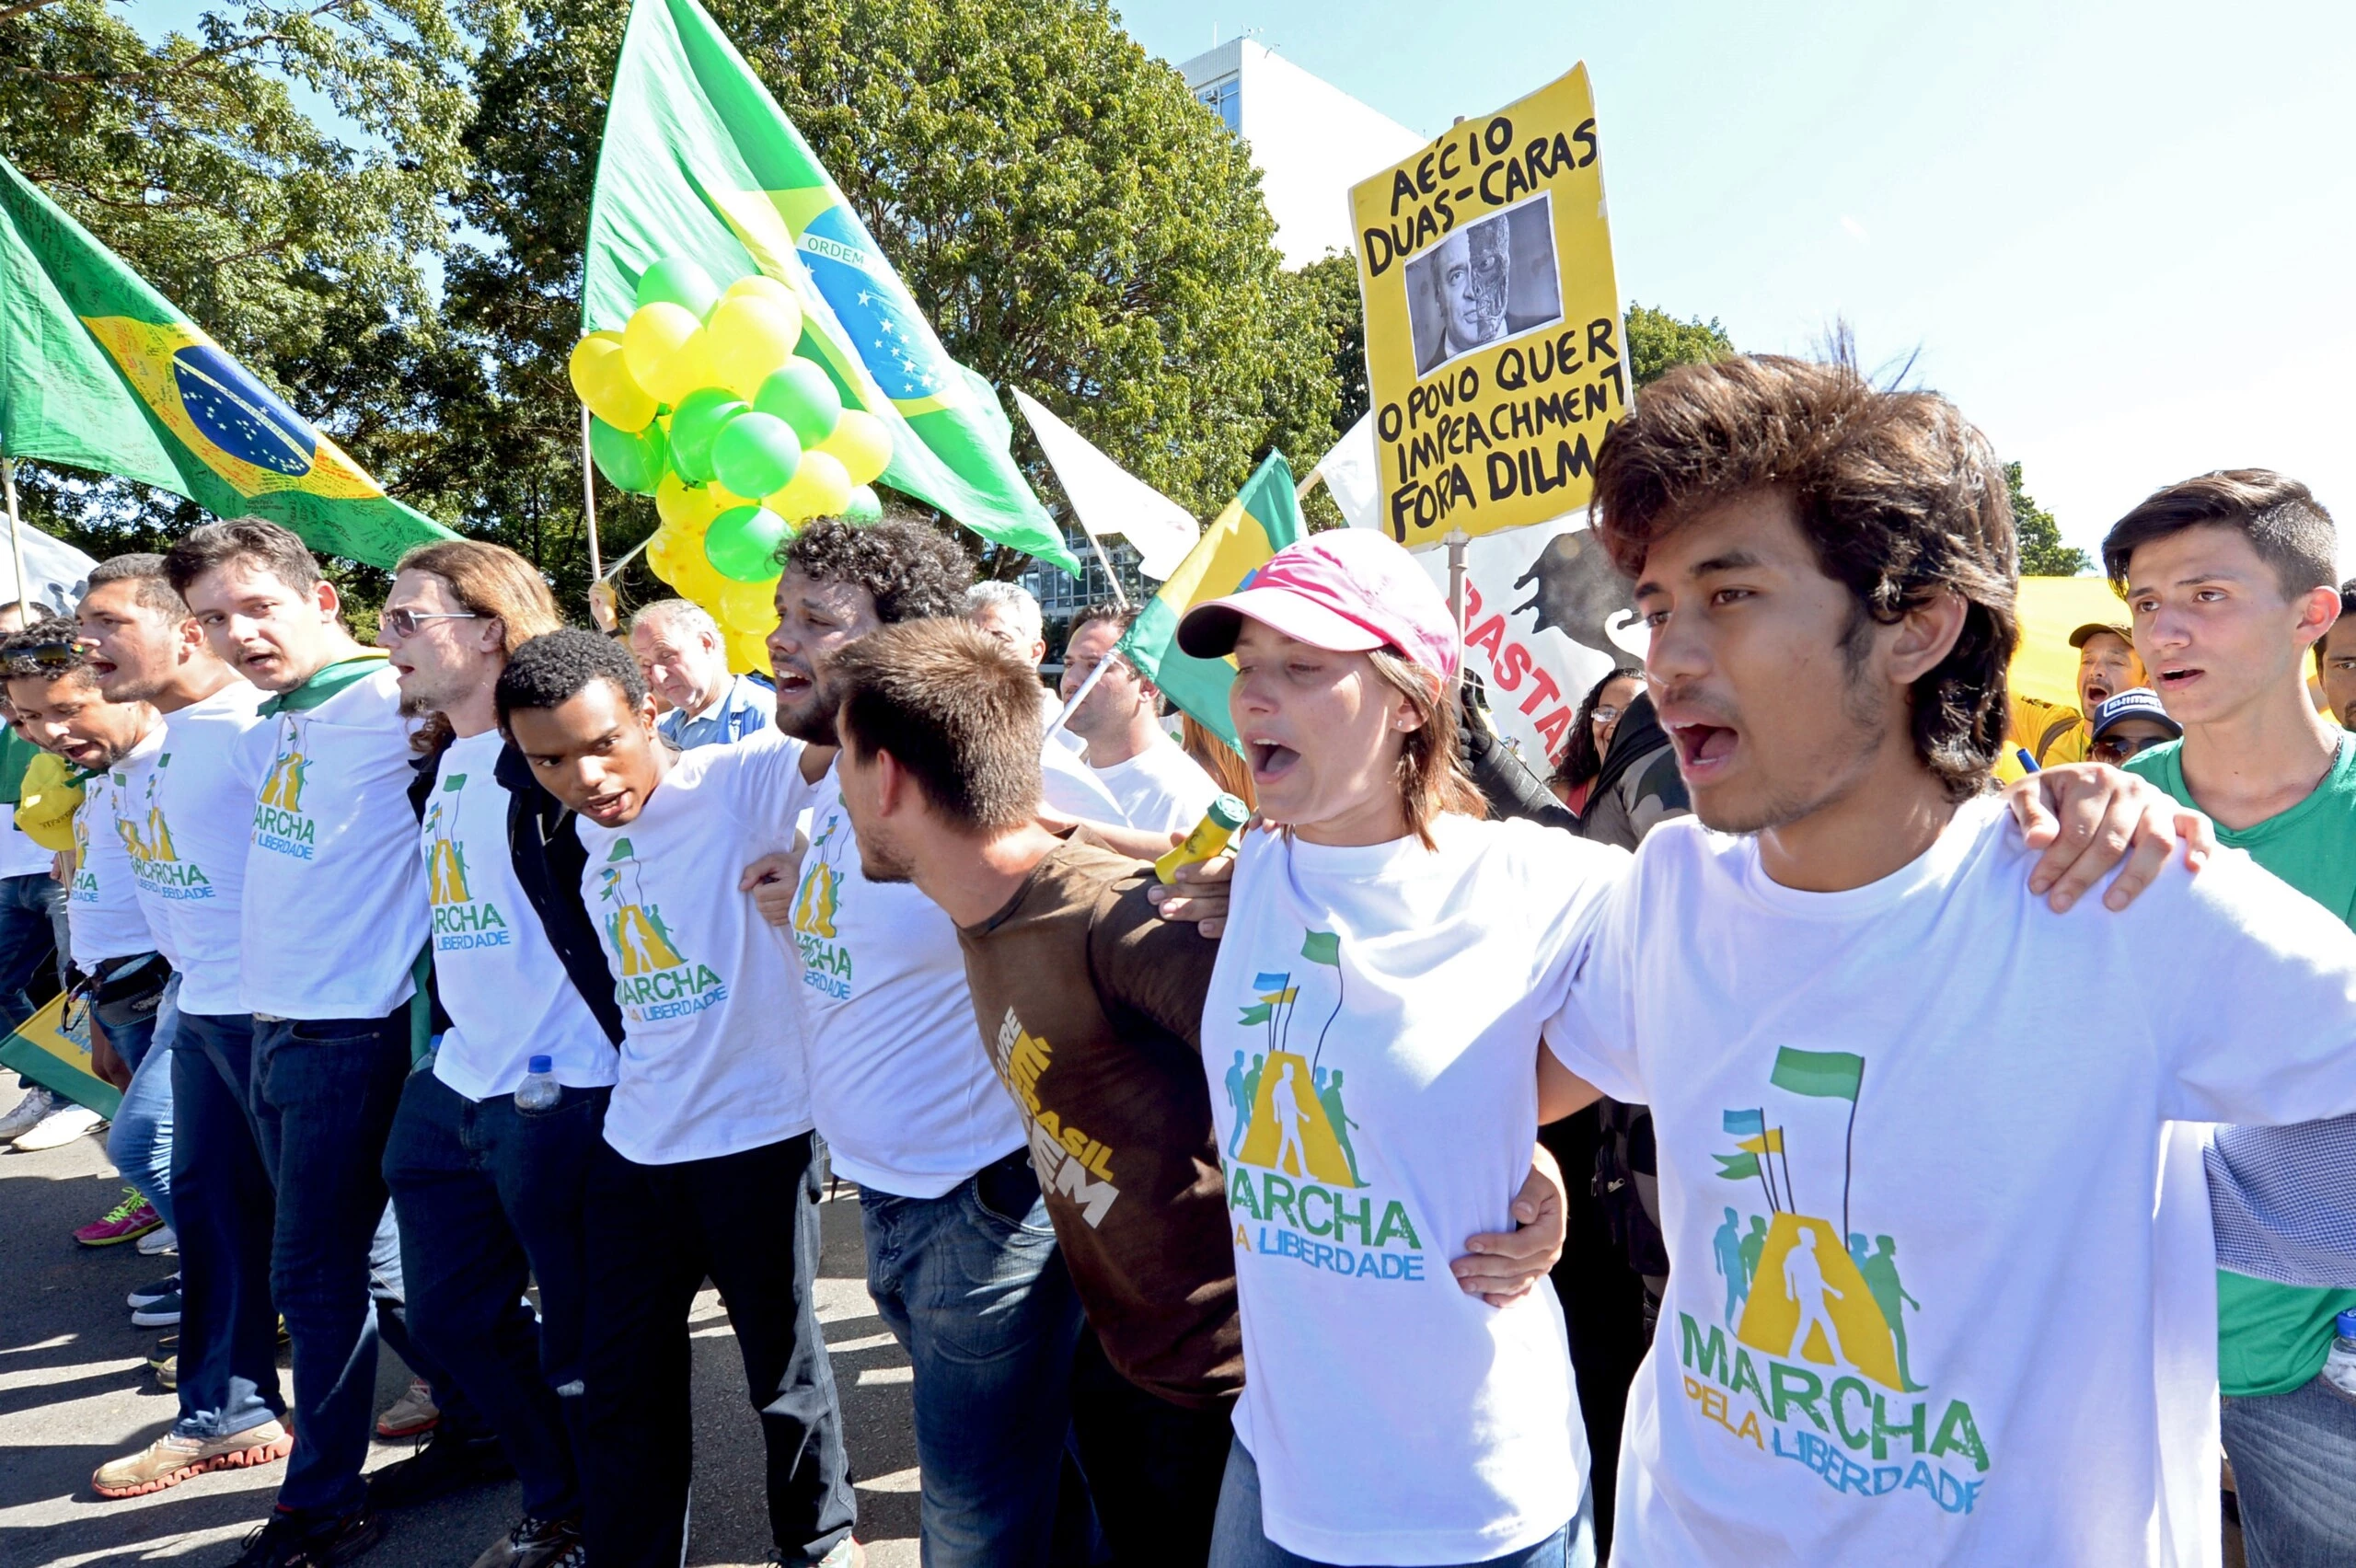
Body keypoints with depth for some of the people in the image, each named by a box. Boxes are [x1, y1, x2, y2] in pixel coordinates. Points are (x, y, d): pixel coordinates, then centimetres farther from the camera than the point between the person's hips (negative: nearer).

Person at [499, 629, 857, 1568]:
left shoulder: (737, 783, -15)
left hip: (759, 1135, -5)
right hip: (636, 1140, 5)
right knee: (620, 1384, 14)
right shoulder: (587, 830, 5)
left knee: (782, 1365, 14)